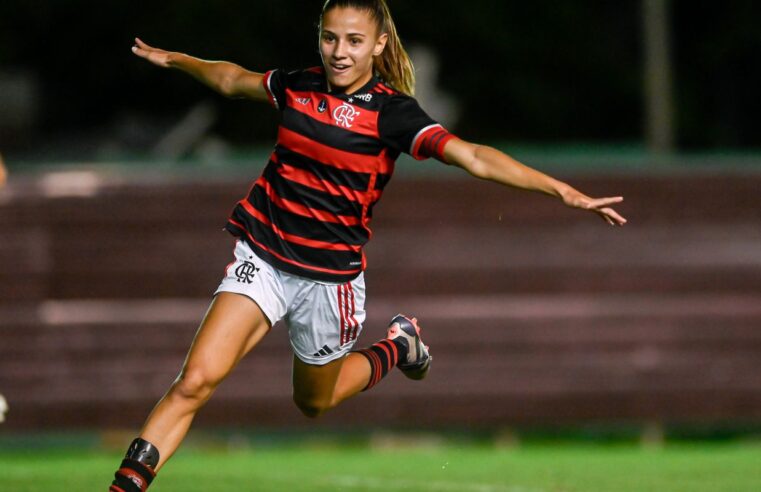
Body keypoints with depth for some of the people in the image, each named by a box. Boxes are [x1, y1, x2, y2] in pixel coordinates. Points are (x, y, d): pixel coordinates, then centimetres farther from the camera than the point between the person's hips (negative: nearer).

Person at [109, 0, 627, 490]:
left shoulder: (391, 112, -14)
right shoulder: (297, 86, 0)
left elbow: (473, 157, -24)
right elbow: (232, 79, 22)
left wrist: (564, 191, -34)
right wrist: (172, 59, 37)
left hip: (329, 276, -2)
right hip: (262, 258, 2)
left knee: (314, 401, 20)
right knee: (195, 381, -15)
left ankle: (399, 345, 45)